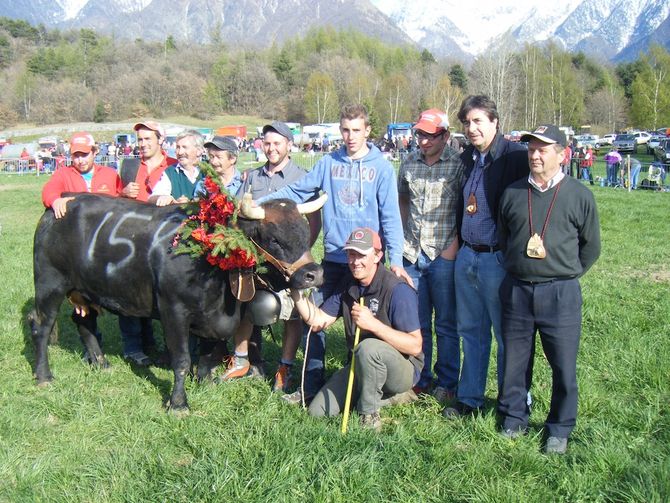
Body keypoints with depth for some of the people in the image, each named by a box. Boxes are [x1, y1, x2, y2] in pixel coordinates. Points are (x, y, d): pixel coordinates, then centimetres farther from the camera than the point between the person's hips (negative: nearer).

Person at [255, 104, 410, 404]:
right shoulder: (329, 162, 5)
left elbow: (390, 216, -8)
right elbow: (297, 191, 5)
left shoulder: (381, 167, -3)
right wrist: (258, 203, -3)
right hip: (333, 258, 3)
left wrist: (395, 259, -18)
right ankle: (312, 383, 16)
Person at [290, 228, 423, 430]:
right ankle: (378, 394, 15)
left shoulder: (397, 290, -22)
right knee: (317, 411, -1)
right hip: (361, 366, 7)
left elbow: (415, 346, -26)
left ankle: (369, 415, -16)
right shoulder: (347, 285, 2)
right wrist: (296, 291, -13)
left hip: (403, 369, -7)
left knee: (368, 348, -38)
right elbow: (318, 320, 0)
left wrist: (373, 324, -34)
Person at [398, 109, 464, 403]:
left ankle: (447, 383, 18)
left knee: (446, 324, 5)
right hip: (412, 254, 5)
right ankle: (420, 379, 26)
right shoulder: (409, 163, 8)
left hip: (443, 255, -4)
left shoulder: (458, 164, -7)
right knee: (416, 322, 13)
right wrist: (404, 234, 12)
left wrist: (455, 242, -12)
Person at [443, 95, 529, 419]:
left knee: (507, 335, 3)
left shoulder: (515, 157, -12)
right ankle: (469, 399, 29)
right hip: (466, 256, 7)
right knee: (471, 331, 16)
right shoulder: (467, 158, 11)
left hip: (498, 258, -7)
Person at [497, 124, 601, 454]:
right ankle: (514, 418, 29)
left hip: (561, 293, -2)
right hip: (516, 290, 3)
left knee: (564, 365, 3)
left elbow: (591, 246, 7)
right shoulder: (512, 194, 6)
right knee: (515, 360, 11)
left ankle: (559, 429, 20)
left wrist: (566, 276, 8)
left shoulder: (579, 195, -1)